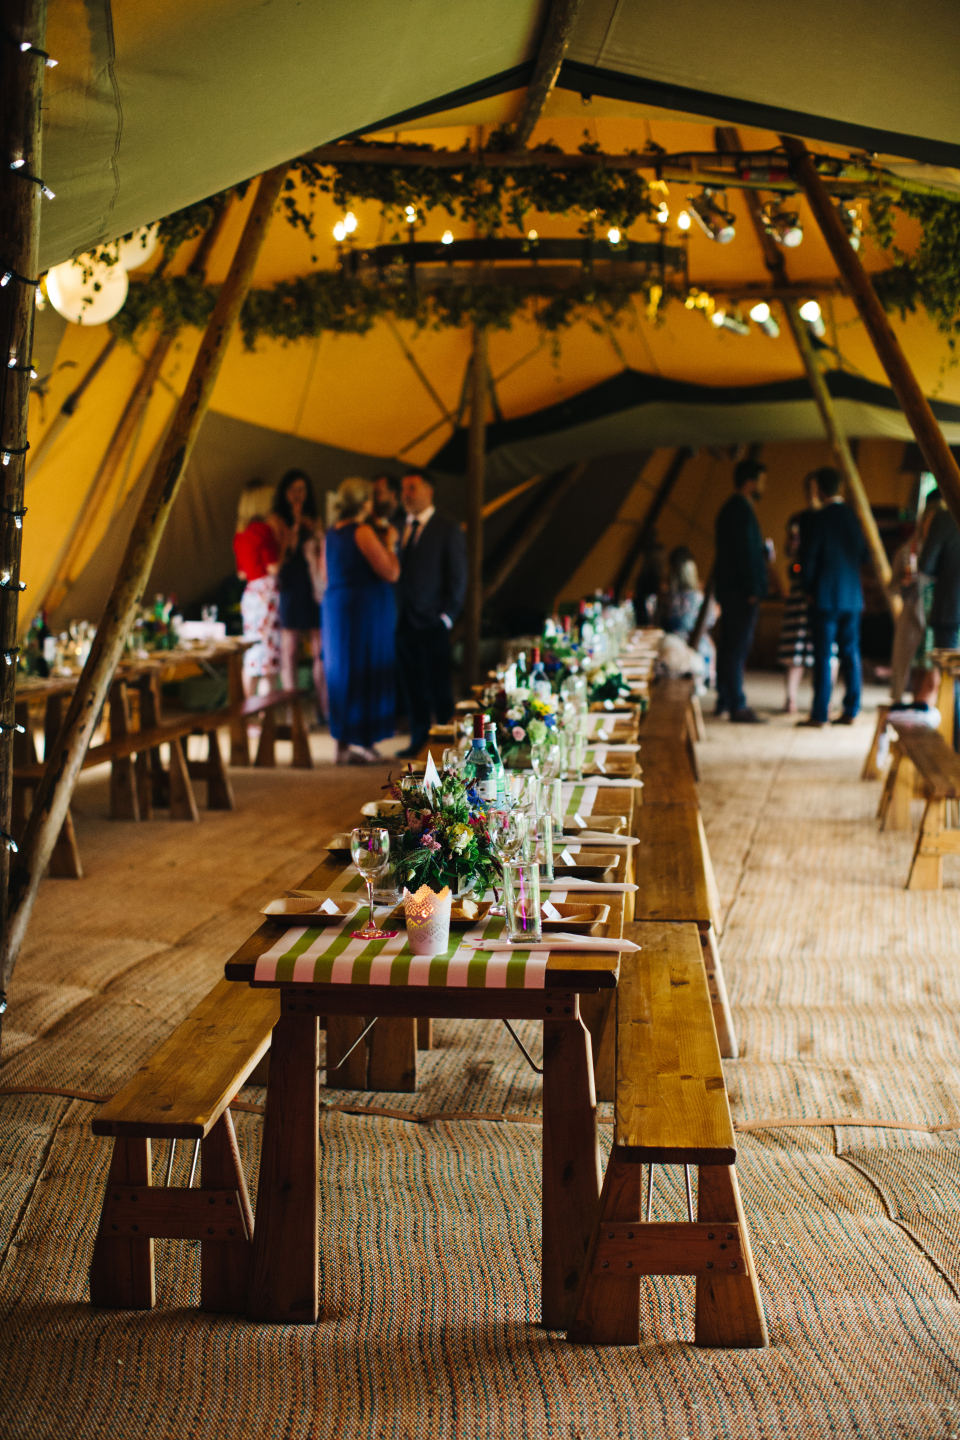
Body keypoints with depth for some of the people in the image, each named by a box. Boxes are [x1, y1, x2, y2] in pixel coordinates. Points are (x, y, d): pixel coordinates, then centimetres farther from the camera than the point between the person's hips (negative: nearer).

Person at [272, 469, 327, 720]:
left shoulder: (313, 522, 16)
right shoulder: (278, 521, 1)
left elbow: (322, 554, 15)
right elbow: (283, 553, -10)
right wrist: (295, 524, -9)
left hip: (313, 587, 4)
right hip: (289, 585, -4)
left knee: (320, 651, 1)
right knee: (289, 651, -2)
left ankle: (323, 707, 5)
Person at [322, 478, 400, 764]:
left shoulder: (331, 534, 9)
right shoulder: (363, 532, -15)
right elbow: (391, 573, -16)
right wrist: (390, 544, -1)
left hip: (336, 609, 8)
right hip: (366, 610, -8)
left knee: (342, 673, 14)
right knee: (364, 673, -2)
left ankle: (344, 743, 18)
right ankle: (358, 744, -1)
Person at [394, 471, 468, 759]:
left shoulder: (448, 529, 0)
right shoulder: (401, 528, 14)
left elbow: (457, 577, -1)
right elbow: (396, 571, 13)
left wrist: (447, 615, -7)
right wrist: (394, 613, 3)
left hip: (432, 620, -5)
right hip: (404, 621, 5)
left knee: (438, 684, -3)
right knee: (414, 684, 8)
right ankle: (419, 740, 15)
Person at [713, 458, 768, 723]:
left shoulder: (730, 509, 17)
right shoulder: (742, 511, -15)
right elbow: (745, 553, -19)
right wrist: (753, 590, -19)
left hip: (729, 589, 11)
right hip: (742, 591, -11)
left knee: (728, 646, 14)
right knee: (738, 648, -10)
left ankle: (725, 701, 21)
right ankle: (737, 707, -11)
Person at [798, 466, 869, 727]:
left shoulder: (818, 520, -12)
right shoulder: (852, 518, 5)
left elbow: (807, 561, -11)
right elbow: (865, 556, 13)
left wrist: (809, 590, 2)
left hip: (826, 597, -5)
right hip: (852, 596, 5)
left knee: (823, 656, -3)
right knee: (850, 653, 9)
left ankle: (820, 715, -2)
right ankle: (850, 712, 11)